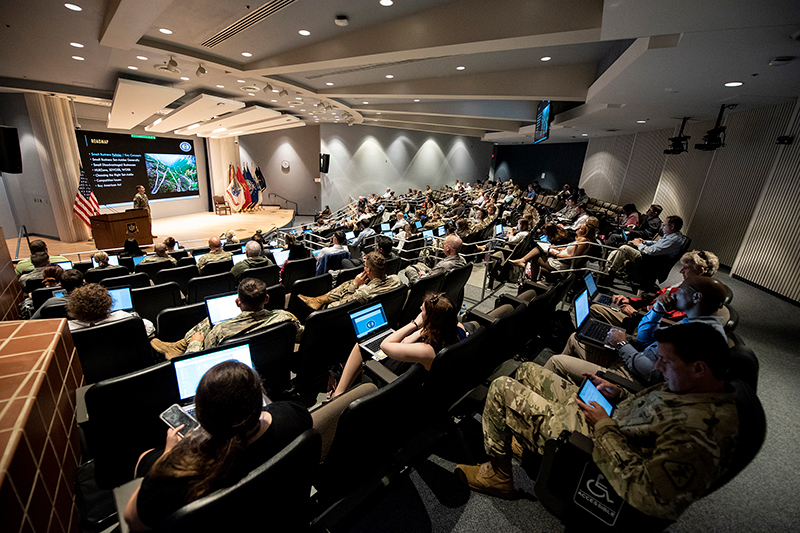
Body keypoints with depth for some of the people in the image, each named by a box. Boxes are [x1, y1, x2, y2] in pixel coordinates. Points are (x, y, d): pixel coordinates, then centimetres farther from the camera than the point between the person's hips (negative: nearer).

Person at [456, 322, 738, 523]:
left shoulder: (701, 433, -33)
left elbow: (649, 497, -36)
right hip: (600, 415, 9)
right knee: (527, 370, 16)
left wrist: (605, 426, -27)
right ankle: (521, 438, 34)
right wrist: (620, 396, -1)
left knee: (502, 389, -9)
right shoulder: (701, 386, -4)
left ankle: (499, 476, 15)